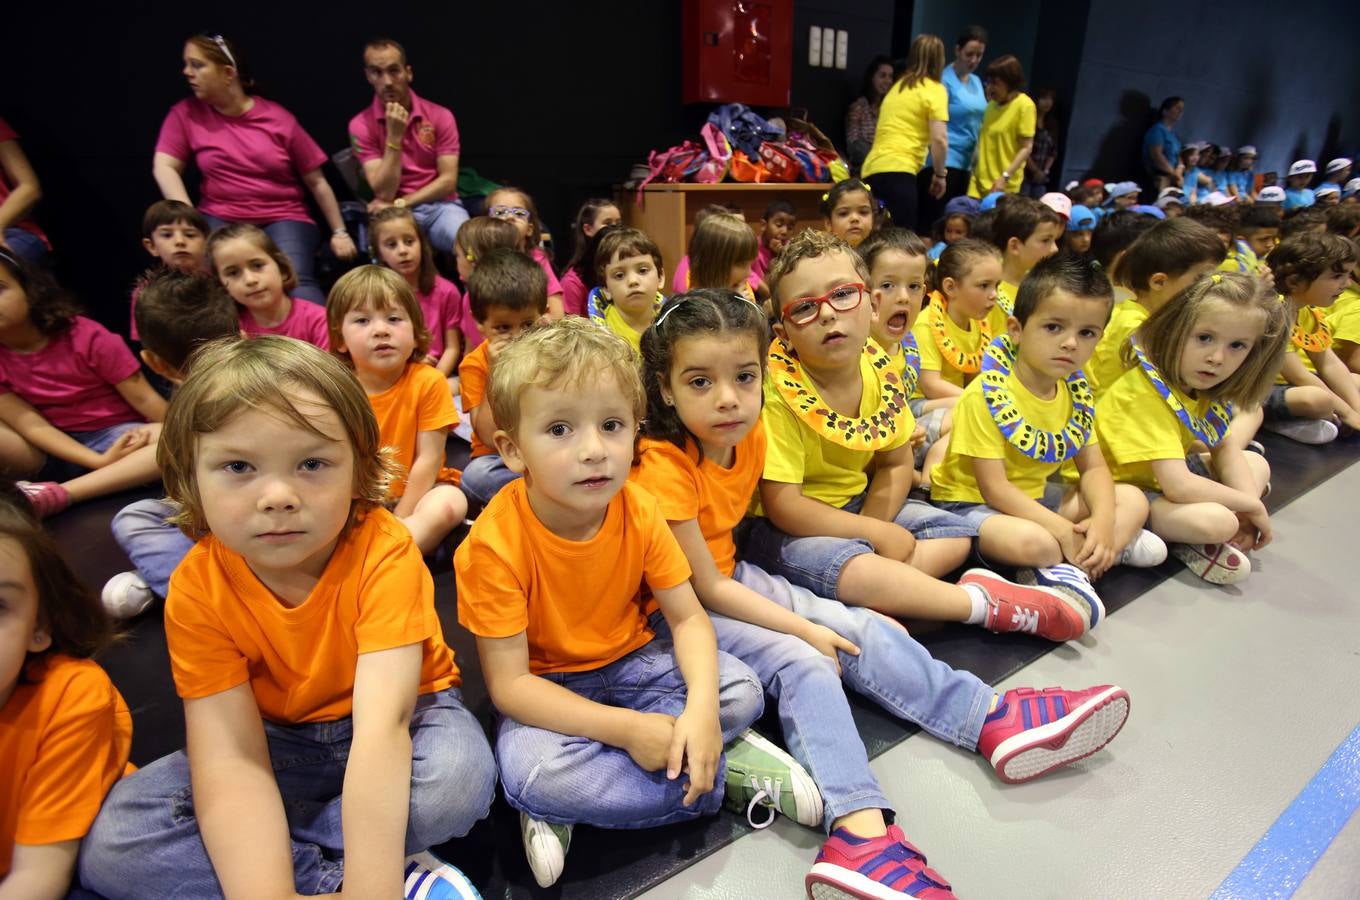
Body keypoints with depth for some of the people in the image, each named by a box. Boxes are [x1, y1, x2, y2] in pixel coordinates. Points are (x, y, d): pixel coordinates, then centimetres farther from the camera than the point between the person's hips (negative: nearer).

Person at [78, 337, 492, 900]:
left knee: (461, 774, -34)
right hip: (279, 742, 3)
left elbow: (382, 725, -36)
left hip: (402, 720, -2)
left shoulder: (384, 554, -28)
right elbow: (229, 762, -24)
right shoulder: (197, 590, -18)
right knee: (109, 843, -18)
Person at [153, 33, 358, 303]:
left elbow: (316, 181, 6)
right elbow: (165, 167, 0)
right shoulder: (186, 113, 7)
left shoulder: (277, 117, 3)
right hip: (221, 219, 2)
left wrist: (339, 232, 3)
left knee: (296, 282, -31)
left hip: (284, 219, -2)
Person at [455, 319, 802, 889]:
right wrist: (626, 729, -31)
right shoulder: (493, 544, -27)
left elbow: (688, 618, -10)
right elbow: (508, 683, -24)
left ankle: (570, 810, -11)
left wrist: (701, 709, -30)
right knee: (532, 771, -32)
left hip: (632, 659, 3)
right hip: (545, 687, -3)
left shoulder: (640, 513, -16)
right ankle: (721, 773, -12)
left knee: (741, 691, -14)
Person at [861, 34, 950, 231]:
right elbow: (939, 139, -8)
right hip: (897, 170, -8)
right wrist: (939, 174, 4)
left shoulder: (898, 86, 24)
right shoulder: (935, 89, 2)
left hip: (871, 169, 8)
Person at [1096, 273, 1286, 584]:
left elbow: (1226, 448, 6)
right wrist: (1252, 504, -18)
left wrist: (1248, 508, -11)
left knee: (1257, 464, 16)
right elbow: (1178, 487, -34)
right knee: (1218, 519, -30)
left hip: (1161, 476, 10)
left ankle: (1203, 541, -1)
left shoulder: (1202, 385, -2)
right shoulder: (1147, 392, -30)